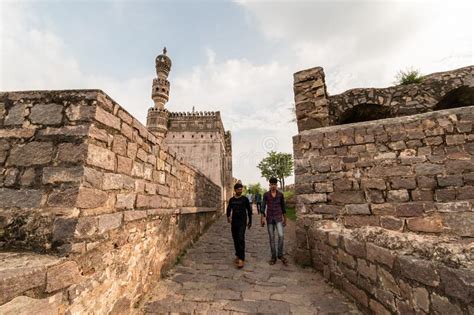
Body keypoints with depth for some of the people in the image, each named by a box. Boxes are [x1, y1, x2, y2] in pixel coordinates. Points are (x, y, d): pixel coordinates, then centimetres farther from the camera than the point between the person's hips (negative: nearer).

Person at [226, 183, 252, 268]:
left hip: (242, 222, -3)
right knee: (235, 240, 11)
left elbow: (249, 210, 5)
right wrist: (228, 216, -10)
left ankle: (241, 259, -12)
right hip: (234, 223, 4)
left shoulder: (245, 199, -1)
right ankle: (238, 255, 29)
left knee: (241, 239, -14)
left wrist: (250, 221, 8)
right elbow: (228, 209, 9)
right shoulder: (231, 200, 7)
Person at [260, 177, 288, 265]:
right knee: (271, 237, 5)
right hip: (269, 218, 0)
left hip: (278, 217, 0)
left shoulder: (280, 194, 1)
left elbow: (283, 207, 8)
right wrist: (261, 219, -8)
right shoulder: (266, 194, -1)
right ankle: (273, 257, 18)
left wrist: (285, 219, 9)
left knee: (281, 235, -14)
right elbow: (263, 207, -2)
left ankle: (280, 254, 7)